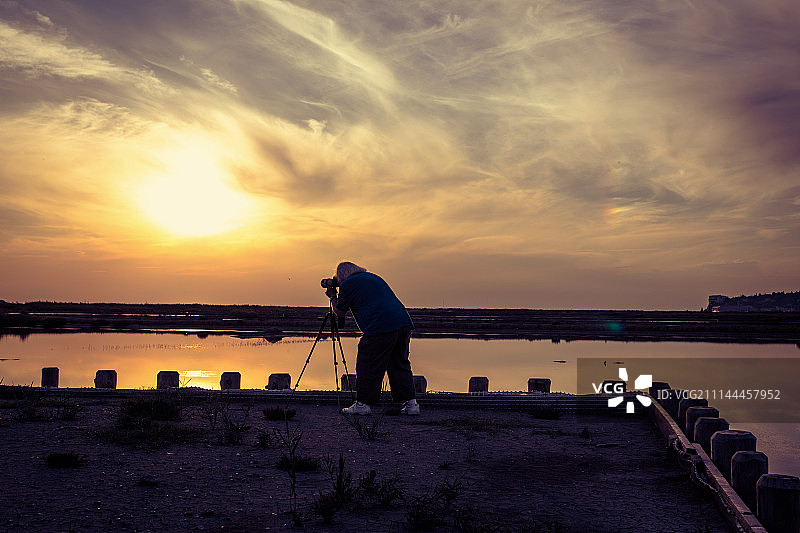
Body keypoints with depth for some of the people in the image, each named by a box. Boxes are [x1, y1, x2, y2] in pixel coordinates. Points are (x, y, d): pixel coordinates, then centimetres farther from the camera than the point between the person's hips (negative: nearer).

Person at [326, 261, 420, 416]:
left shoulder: (347, 284, 7)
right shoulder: (374, 277, 29)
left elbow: (340, 312, 15)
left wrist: (333, 297, 33)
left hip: (381, 326, -7)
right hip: (404, 322, 8)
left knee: (368, 368, 3)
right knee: (400, 365, 14)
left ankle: (363, 404, 9)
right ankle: (411, 403, 12)